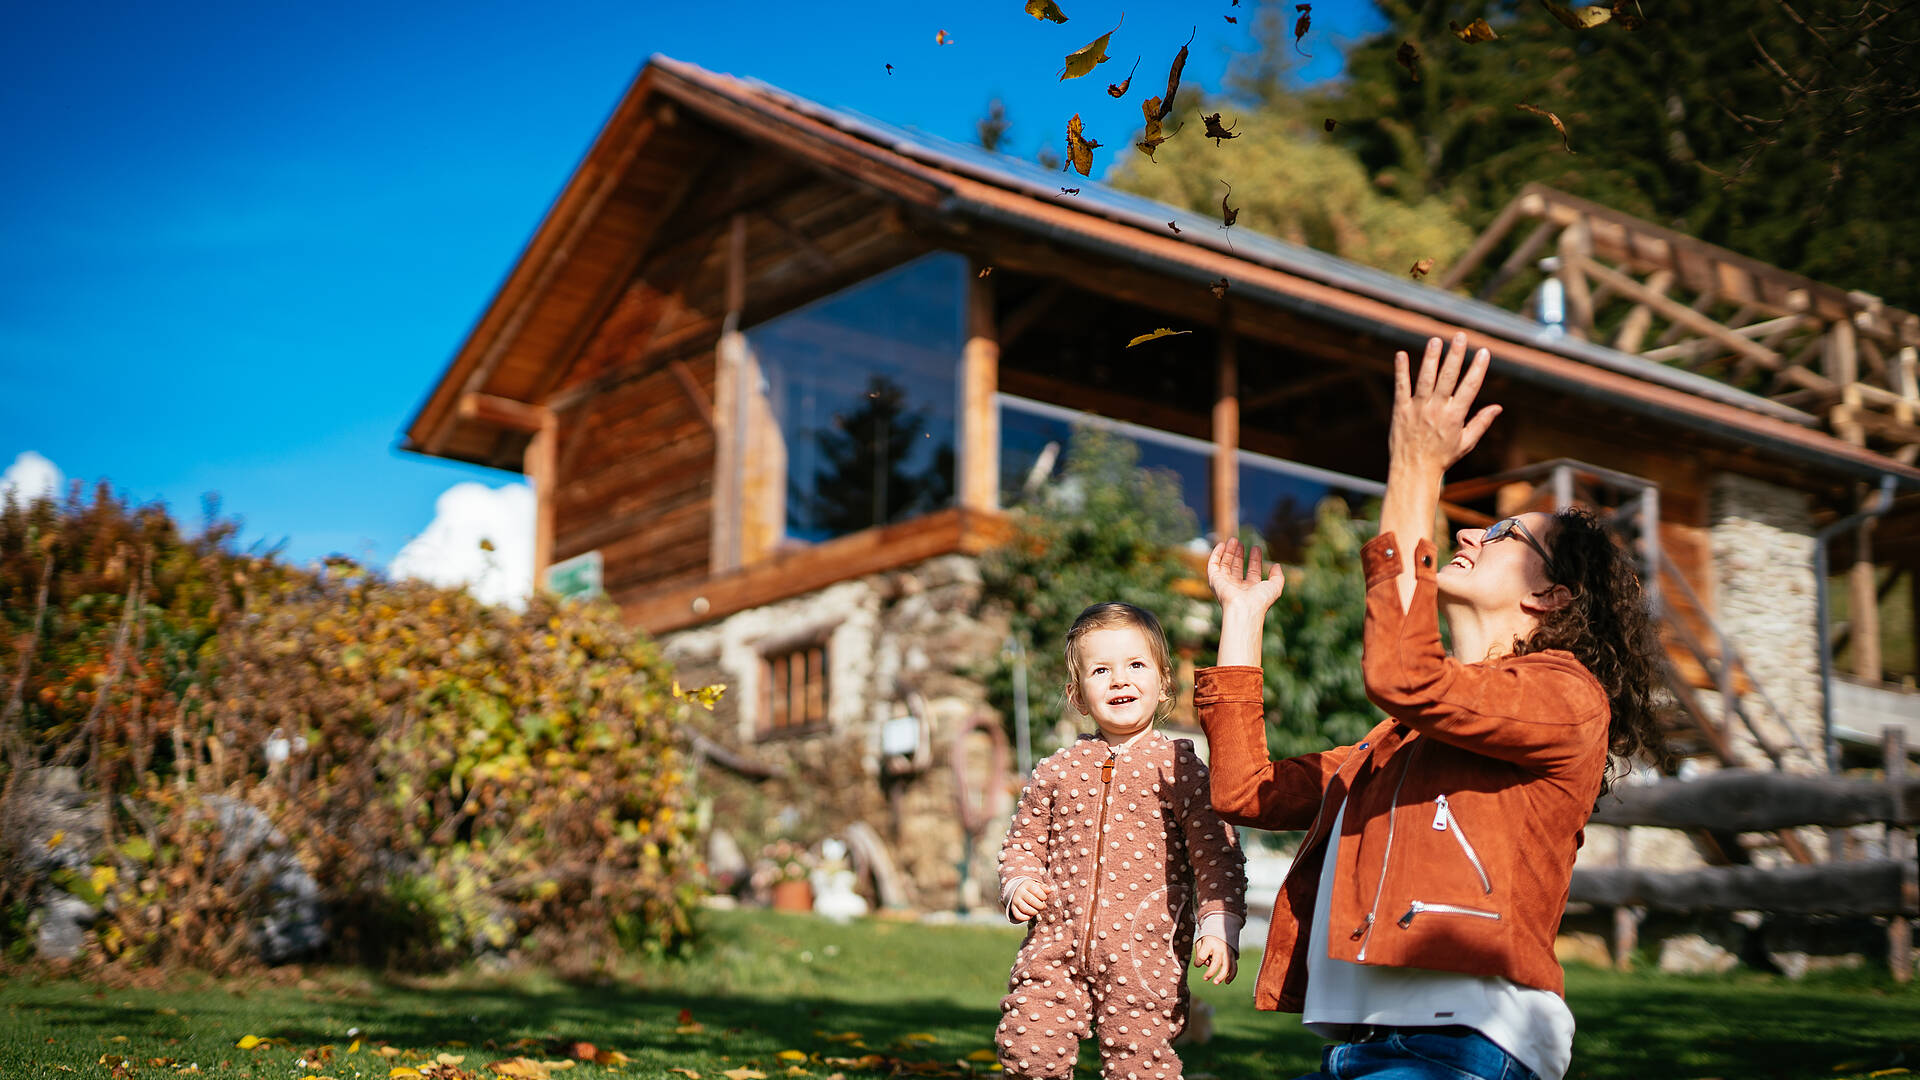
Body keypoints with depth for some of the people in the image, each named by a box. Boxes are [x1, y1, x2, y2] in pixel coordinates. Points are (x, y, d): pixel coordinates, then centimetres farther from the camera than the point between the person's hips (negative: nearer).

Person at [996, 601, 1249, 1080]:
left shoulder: (1180, 770, -1)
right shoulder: (1056, 770, 7)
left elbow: (1217, 857, -3)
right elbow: (1023, 842, 18)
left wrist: (1220, 930, -13)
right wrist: (1019, 885, -2)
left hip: (1145, 952, -3)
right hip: (1057, 945, 3)